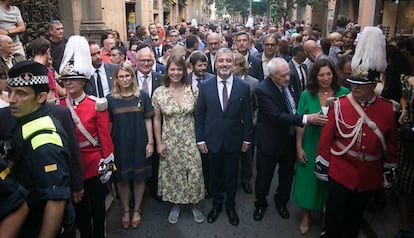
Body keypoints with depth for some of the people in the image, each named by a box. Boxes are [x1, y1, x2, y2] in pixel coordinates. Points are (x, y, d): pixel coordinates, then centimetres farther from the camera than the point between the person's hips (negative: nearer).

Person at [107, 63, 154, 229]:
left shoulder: (142, 96, -1)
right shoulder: (110, 99, -1)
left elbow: (148, 120, 2)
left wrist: (150, 142, -2)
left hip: (139, 143, 0)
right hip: (120, 144, 0)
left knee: (139, 177, 10)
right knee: (122, 178, 10)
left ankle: (136, 210, 29)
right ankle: (126, 210, 31)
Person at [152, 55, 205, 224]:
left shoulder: (193, 90, -5)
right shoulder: (159, 92, -6)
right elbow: (156, 119, 0)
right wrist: (159, 143, -2)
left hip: (190, 140, 0)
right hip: (169, 142, 0)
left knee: (194, 172, 6)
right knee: (173, 173, 12)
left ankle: (195, 204, 30)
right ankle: (175, 205, 34)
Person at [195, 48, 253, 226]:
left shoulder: (243, 87, -5)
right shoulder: (205, 86, -5)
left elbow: (247, 115, 0)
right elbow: (199, 114, -1)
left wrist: (247, 139, 1)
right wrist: (200, 139, -3)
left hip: (234, 141, 0)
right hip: (212, 140, 0)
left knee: (231, 176, 15)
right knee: (214, 175, 15)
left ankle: (230, 206, 36)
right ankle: (216, 204, 37)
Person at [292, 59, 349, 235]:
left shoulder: (344, 93, -7)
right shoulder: (307, 95, -6)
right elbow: (300, 123, -5)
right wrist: (299, 147, -6)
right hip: (311, 146, 0)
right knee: (309, 178, 12)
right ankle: (306, 213, 34)